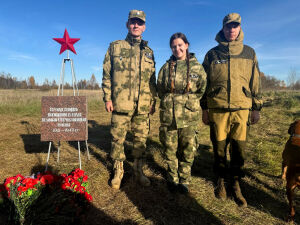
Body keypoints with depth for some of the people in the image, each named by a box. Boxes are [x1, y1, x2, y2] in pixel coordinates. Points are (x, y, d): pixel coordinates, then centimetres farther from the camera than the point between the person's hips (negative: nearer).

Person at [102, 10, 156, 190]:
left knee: (141, 139, 9)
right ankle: (118, 172, 22)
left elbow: (153, 79, 17)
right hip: (121, 104, -2)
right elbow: (106, 75, 4)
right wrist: (107, 98, -4)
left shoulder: (149, 52, 15)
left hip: (143, 106, 2)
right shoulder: (115, 47, 8)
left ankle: (139, 170, 25)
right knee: (118, 139, 4)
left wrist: (154, 101, 10)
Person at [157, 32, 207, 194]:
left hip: (189, 115, -1)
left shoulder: (196, 66, 5)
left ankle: (184, 181, 24)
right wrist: (170, 102, 9)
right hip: (168, 114, 1)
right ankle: (172, 179, 26)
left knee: (188, 150, 5)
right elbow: (160, 91, 14)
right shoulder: (166, 67, 9)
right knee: (170, 149, 8)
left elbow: (202, 90, 9)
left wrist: (189, 102, 6)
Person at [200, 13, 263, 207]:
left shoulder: (249, 53, 12)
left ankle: (236, 184, 21)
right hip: (217, 108, -1)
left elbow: (256, 82, 13)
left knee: (239, 148, 4)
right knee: (219, 147, 7)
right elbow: (204, 82, 8)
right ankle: (221, 181, 25)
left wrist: (257, 107, 10)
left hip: (241, 108, 1)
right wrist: (204, 108, 3)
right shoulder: (212, 54, 8)